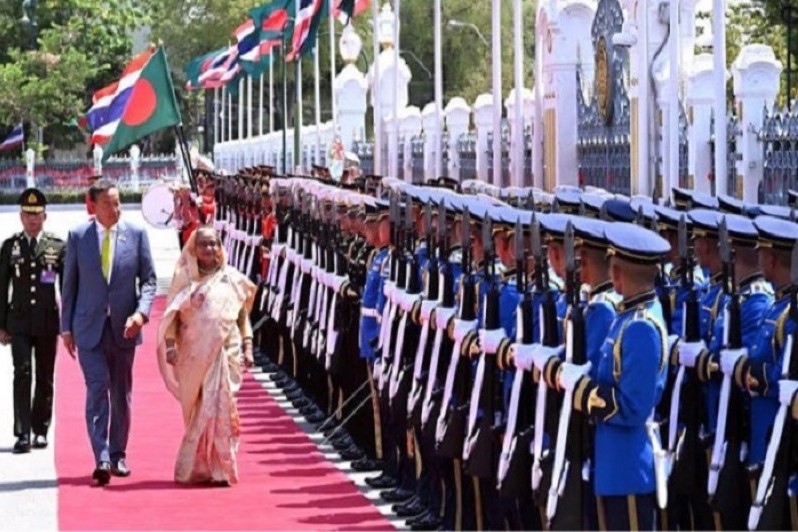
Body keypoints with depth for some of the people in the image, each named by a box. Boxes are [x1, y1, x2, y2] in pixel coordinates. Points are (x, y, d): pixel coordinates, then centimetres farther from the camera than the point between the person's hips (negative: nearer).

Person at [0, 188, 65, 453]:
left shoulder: (57, 247, 3)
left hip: (47, 322, 0)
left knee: (45, 378, 7)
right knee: (22, 374, -10)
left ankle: (41, 430, 18)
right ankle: (23, 434, -13)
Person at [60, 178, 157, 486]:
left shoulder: (136, 234, 1)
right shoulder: (78, 237, 1)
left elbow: (148, 279, 3)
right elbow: (69, 284, 6)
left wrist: (141, 312, -13)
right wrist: (66, 327, 4)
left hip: (123, 328, 1)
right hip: (89, 328, -1)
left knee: (121, 394, 10)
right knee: (97, 389, -12)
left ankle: (117, 455, 22)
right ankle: (101, 459, -17)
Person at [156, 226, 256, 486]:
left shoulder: (232, 279, 9)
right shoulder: (184, 278, 6)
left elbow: (243, 315, 14)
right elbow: (172, 315, 5)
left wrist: (247, 346, 6)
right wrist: (170, 345, -6)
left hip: (225, 354, 0)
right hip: (193, 355, 0)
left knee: (221, 409, -6)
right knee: (197, 411, 3)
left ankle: (219, 468, -3)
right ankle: (198, 468, 10)